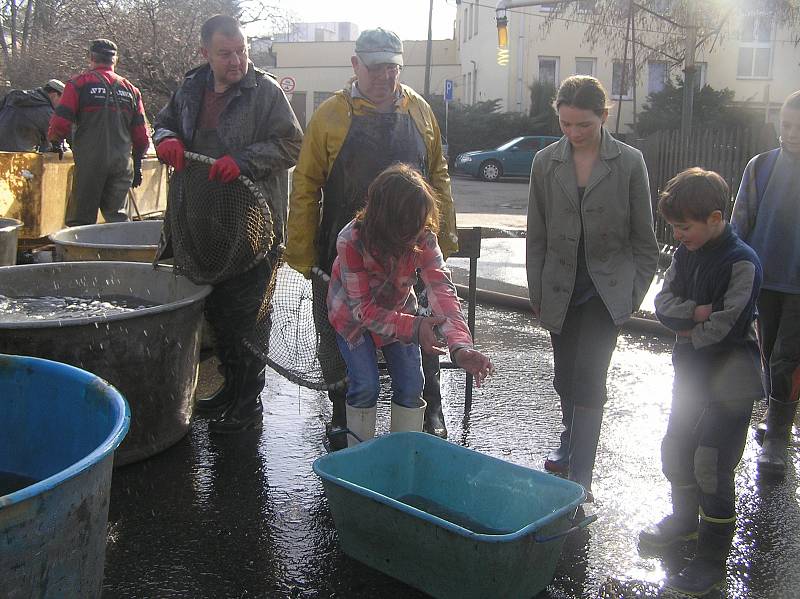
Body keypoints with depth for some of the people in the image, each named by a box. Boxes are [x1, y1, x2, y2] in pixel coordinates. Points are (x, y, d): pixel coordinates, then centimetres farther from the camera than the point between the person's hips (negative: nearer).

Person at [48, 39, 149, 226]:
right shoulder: (130, 89, 13)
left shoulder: (79, 83, 0)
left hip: (89, 162, -4)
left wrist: (55, 141, 15)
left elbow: (61, 123, -6)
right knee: (117, 217, 10)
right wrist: (137, 165, 23)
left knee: (80, 219, 1)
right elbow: (141, 134, 13)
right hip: (122, 164, 4)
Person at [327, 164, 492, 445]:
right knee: (366, 385, -13)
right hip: (351, 316, -3)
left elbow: (442, 288, -38)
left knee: (411, 385, -4)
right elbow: (362, 309, -31)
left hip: (396, 310, 3)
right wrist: (413, 327, -44)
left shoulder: (423, 237, -27)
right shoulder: (351, 241, -35)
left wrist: (461, 345, -53)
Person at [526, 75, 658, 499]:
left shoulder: (629, 163, -5)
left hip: (607, 287, -3)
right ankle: (571, 442, 41)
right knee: (565, 378, 15)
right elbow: (537, 236, 6)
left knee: (588, 379, -11)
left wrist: (636, 292, -3)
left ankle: (579, 477, -5)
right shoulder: (546, 163, 1)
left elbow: (643, 238, 0)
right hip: (561, 288, 3)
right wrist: (537, 294, 5)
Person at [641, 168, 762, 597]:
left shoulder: (742, 262, -18)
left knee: (712, 467, -5)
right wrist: (696, 312, -17)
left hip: (730, 379, -8)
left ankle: (712, 560, 8)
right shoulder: (685, 252, 5)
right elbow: (663, 303, 0)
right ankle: (684, 520, 43)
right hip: (691, 370, 8)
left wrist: (688, 331, -8)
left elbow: (727, 326, -22)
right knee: (676, 449, 19)